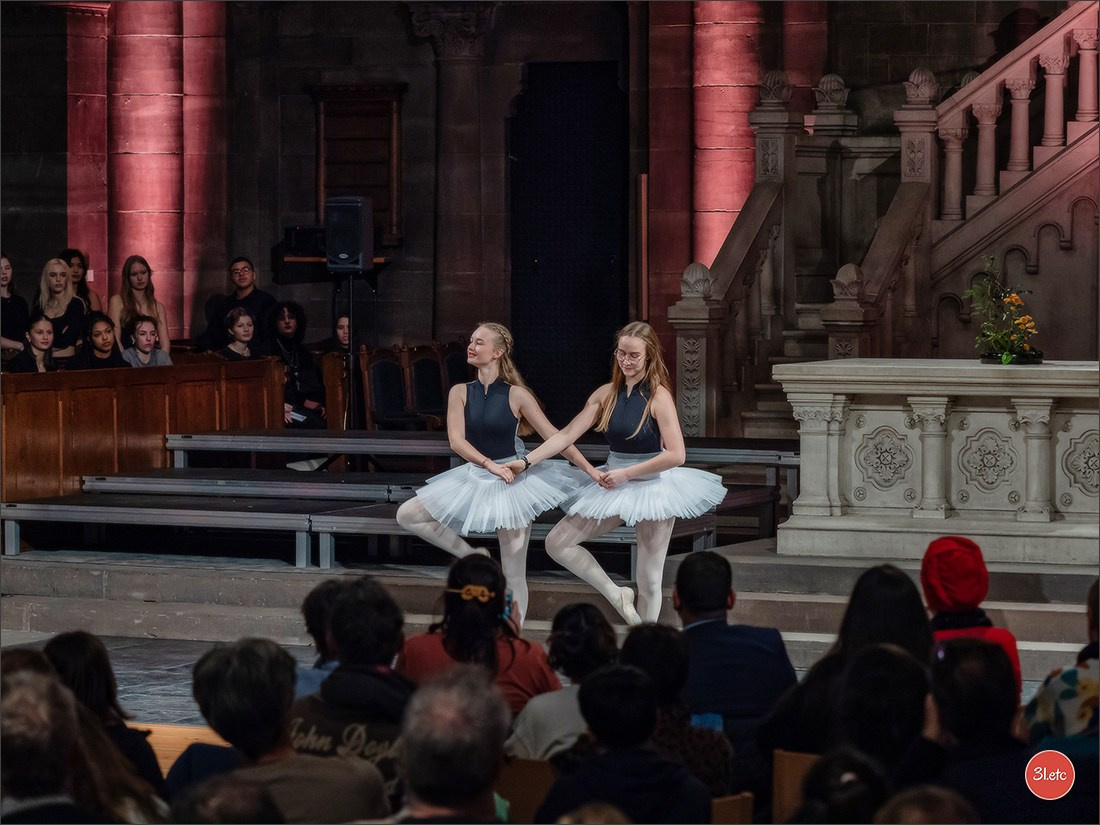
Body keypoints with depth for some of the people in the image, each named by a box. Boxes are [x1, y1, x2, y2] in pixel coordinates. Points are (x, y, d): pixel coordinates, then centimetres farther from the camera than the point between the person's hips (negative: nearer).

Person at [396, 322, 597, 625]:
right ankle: (470, 555, 5)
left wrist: (591, 470, -10)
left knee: (514, 575, -2)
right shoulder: (460, 393, -2)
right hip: (474, 478, 4)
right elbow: (457, 441, -11)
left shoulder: (517, 395, -8)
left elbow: (554, 437, -6)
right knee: (406, 514, -4)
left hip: (512, 481, -4)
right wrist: (490, 464, -26)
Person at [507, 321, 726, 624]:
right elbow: (567, 435, 0)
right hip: (613, 487, 6)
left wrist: (626, 473, -18)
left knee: (649, 582, 1)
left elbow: (675, 455, -21)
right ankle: (617, 596, 9)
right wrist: (527, 461, -10)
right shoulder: (607, 394, 1)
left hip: (652, 487, -6)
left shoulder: (658, 396, -14)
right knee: (556, 543, -1)